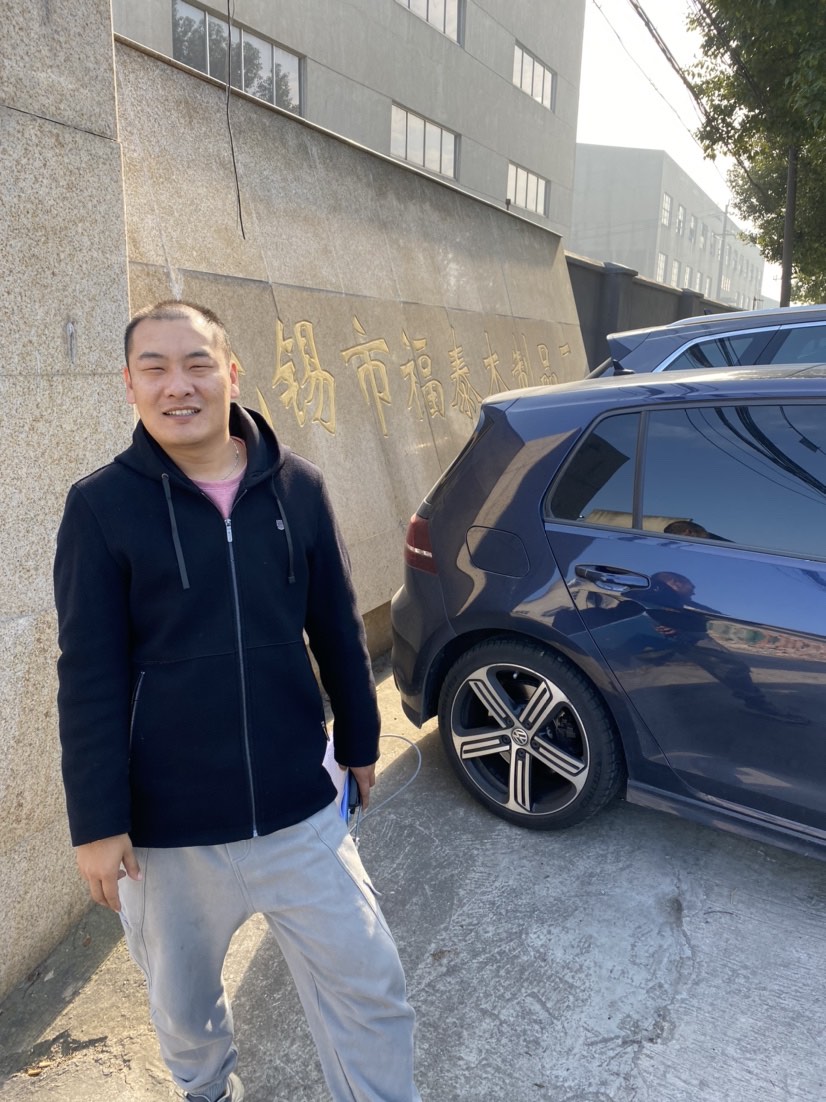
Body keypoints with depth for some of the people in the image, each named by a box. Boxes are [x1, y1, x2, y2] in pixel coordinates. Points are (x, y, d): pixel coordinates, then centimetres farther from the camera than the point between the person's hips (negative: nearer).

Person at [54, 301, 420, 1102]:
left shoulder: (297, 486, -3)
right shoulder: (101, 506, -10)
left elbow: (338, 632, 5)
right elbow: (89, 677, -9)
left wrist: (359, 745, 12)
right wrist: (96, 822, -7)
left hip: (300, 812, 1)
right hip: (166, 831, 0)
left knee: (370, 993, 11)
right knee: (184, 1007, 24)